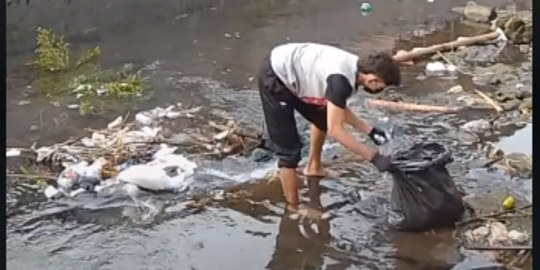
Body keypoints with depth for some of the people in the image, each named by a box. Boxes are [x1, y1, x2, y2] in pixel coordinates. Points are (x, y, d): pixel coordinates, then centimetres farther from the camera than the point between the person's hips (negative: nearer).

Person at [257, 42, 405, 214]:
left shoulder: (354, 67, -3)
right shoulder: (341, 79, -31)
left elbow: (339, 109, 12)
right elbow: (335, 130, -28)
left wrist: (369, 131, 5)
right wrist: (374, 157, -26)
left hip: (289, 72, 10)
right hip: (274, 78, -10)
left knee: (322, 118, 28)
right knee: (289, 151, -8)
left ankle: (313, 167, 50)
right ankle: (294, 210, 5)